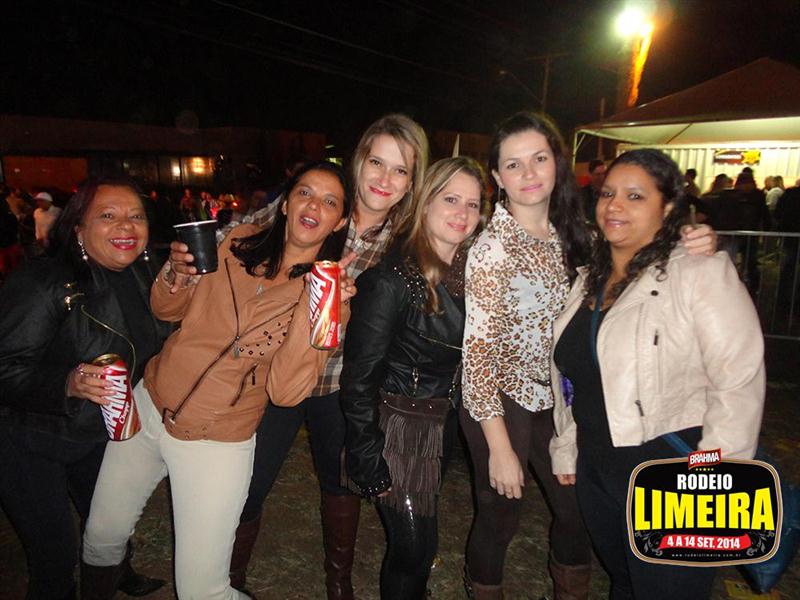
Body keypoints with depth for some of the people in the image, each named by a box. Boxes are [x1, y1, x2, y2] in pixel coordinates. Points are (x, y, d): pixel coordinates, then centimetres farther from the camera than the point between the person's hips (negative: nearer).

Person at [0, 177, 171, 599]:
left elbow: (151, 347, 10)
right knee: (56, 557, 5)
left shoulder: (143, 275, -5)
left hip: (100, 434, 6)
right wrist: (68, 384, -43)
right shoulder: (43, 283, -27)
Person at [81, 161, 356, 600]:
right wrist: (176, 274, -15)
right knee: (102, 536, 21)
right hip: (148, 407, 4)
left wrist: (314, 307, -30)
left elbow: (285, 391, -20)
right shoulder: (240, 242, -4)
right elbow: (168, 310, 7)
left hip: (217, 443, -3)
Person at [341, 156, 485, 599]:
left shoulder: (467, 271, -1)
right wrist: (367, 458, -16)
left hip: (443, 425, 6)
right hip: (397, 426, -6)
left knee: (418, 543, 21)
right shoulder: (391, 277, -22)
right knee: (414, 547, 5)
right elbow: (359, 374, -18)